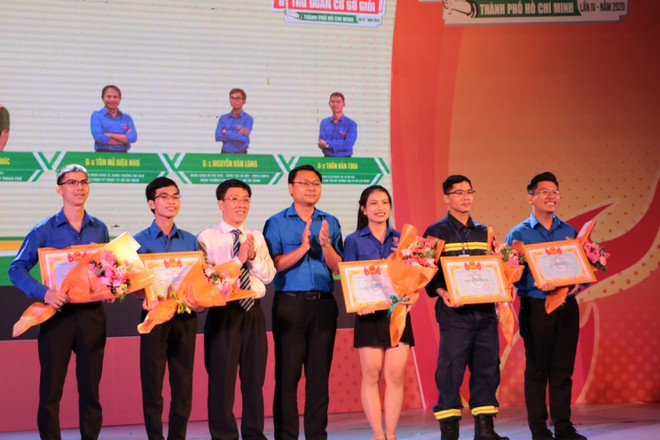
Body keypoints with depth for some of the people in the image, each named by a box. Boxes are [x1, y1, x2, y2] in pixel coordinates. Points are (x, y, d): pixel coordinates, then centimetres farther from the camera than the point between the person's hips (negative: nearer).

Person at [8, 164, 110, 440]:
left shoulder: (100, 229, 9)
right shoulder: (44, 230, -1)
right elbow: (16, 269, -5)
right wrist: (43, 292, -21)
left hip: (92, 314, 3)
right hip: (57, 313, -2)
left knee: (90, 388, 8)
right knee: (50, 388, 0)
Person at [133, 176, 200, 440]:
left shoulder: (190, 241, 10)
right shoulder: (139, 241, 1)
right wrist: (146, 298, -22)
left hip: (185, 318, 3)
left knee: (183, 386, 6)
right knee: (153, 385, 1)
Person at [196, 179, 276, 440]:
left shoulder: (257, 237, 12)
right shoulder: (207, 238, -2)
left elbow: (269, 275, 6)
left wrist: (254, 257, -11)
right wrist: (238, 259, -15)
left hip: (253, 312, 4)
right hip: (223, 312, -4)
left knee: (254, 377, 10)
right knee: (222, 377, 0)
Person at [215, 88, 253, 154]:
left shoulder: (248, 119, 0)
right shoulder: (223, 118, 11)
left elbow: (244, 138, -13)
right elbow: (218, 137, -3)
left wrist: (226, 132, -4)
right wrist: (237, 134, -9)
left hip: (240, 155, -2)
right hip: (225, 153, 3)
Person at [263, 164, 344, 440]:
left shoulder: (330, 223, 11)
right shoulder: (276, 223, 3)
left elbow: (337, 267, 4)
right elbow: (273, 265, -8)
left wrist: (325, 244, -14)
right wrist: (303, 248, -18)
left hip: (323, 304, 3)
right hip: (289, 305, -2)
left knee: (319, 375, 6)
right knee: (287, 375, -1)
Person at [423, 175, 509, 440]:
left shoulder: (484, 232, 17)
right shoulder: (436, 232, 2)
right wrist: (442, 293, -20)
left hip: (485, 310, 5)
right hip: (454, 311, -5)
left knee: (487, 368, 6)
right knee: (451, 370, -5)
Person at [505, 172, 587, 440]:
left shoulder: (569, 231, 11)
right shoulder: (519, 233, -1)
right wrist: (536, 284, -22)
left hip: (567, 306, 4)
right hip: (536, 307, -3)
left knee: (563, 368, 7)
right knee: (537, 369, 2)